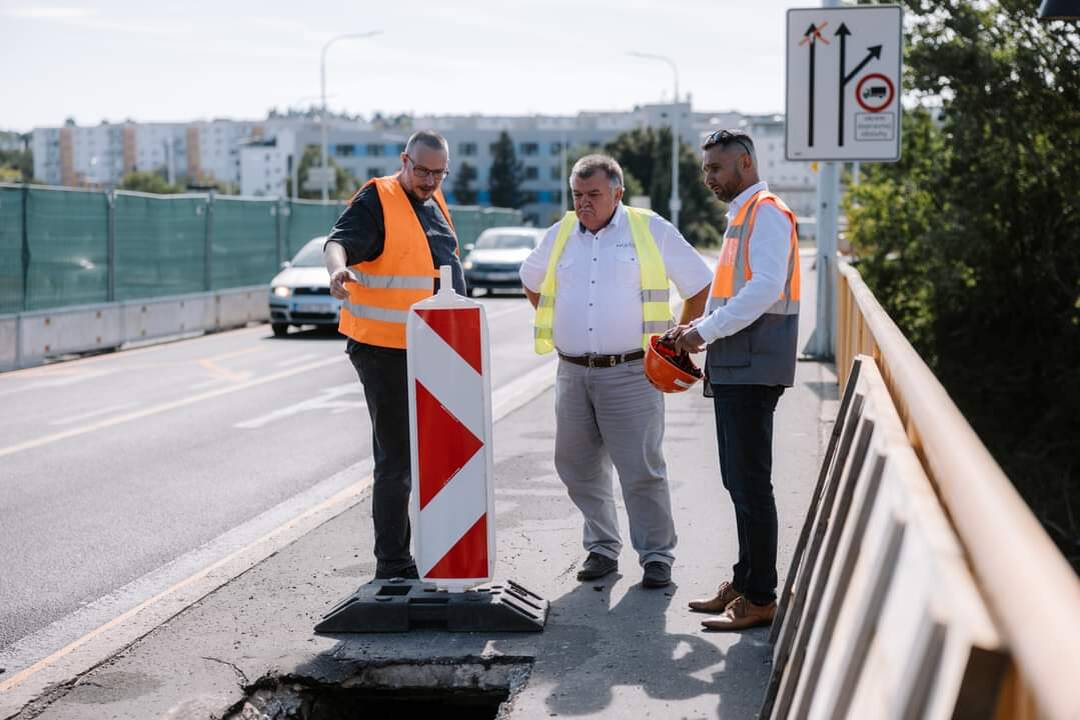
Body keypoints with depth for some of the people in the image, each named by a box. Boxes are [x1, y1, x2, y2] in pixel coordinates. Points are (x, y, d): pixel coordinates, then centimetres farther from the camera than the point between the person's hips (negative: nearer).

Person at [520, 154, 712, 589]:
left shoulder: (651, 230, -1)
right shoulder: (561, 235, 11)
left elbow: (700, 284, 6)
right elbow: (531, 281, 30)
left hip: (630, 372, -4)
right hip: (572, 373, 5)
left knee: (641, 470, -5)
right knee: (578, 468, 8)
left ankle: (657, 557, 5)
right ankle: (602, 548, 22)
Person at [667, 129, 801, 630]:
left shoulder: (766, 213, -10)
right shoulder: (741, 215, 20)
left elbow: (765, 289, -21)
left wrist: (705, 332, -17)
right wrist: (699, 328, 11)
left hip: (752, 368, -10)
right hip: (735, 367, 10)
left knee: (751, 484, -6)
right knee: (739, 482, 15)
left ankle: (760, 599, -1)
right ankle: (744, 582, 24)